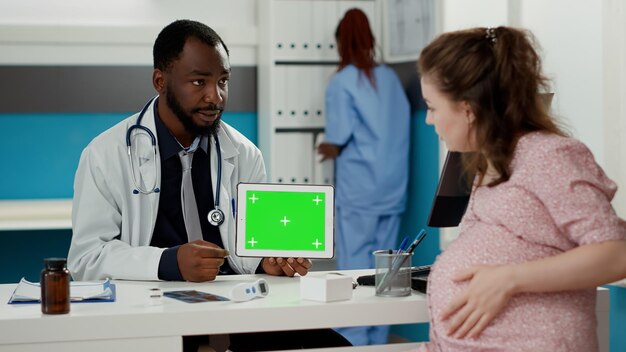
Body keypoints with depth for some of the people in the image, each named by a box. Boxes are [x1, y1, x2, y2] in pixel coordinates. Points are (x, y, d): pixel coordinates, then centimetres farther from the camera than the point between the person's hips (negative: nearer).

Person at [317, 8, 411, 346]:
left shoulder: (342, 81, -7)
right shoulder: (390, 78, 9)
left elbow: (338, 140, -14)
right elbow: (400, 128, 7)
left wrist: (327, 149, 8)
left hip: (358, 189, -5)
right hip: (393, 187, 5)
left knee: (354, 268, 1)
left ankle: (353, 343, 4)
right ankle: (378, 342, 16)